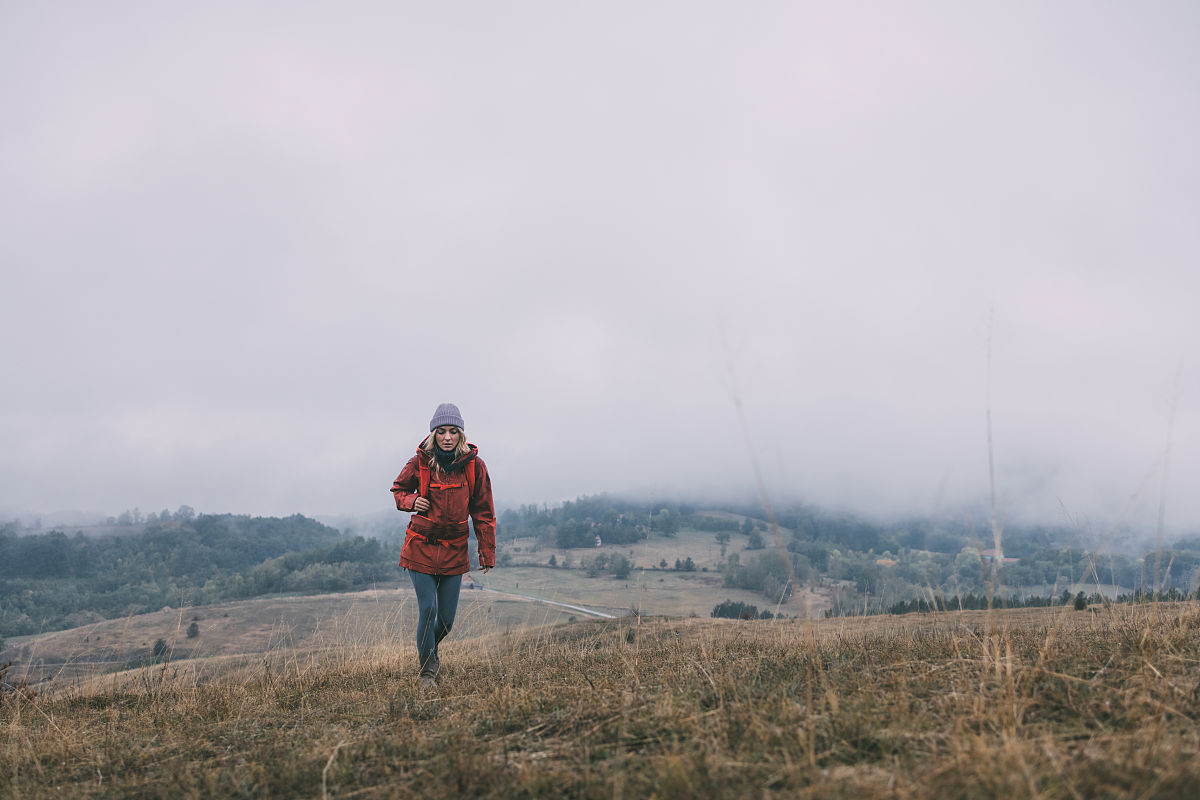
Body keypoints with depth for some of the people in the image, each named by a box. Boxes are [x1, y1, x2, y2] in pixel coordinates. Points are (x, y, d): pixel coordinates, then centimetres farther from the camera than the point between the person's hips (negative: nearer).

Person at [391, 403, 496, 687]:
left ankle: (428, 649, 39)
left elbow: (483, 512, 2)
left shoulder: (474, 466, -6)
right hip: (421, 547, -1)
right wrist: (411, 501, -12)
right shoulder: (419, 463, -7)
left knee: (446, 618, 6)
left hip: (454, 551, 2)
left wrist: (487, 553, 1)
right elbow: (398, 489, 11)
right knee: (427, 608, -8)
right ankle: (427, 670, 12)